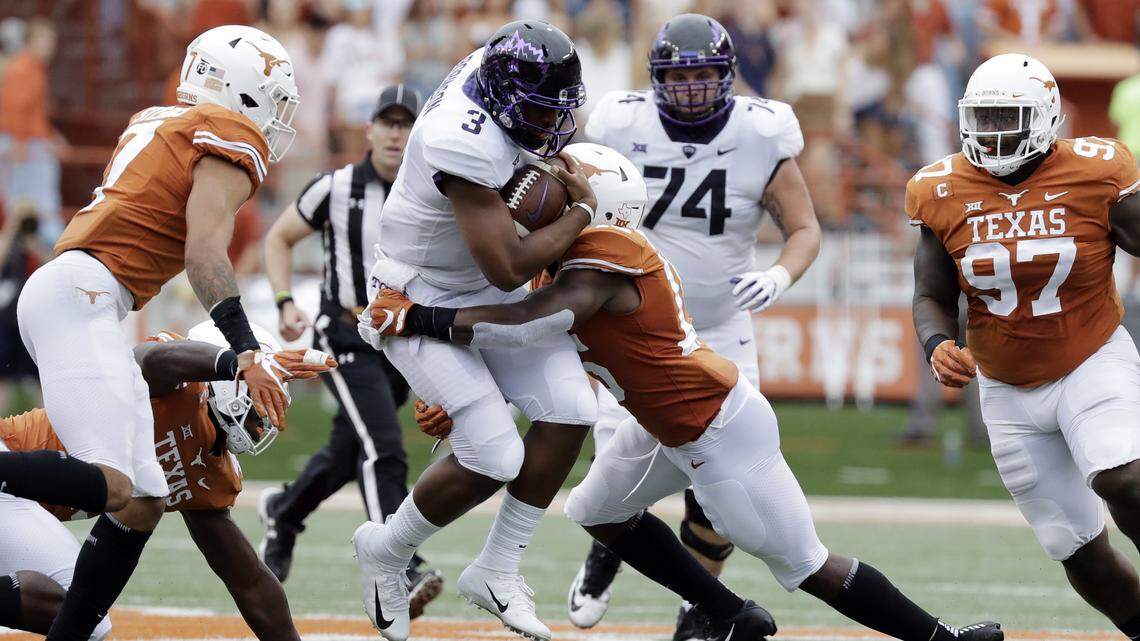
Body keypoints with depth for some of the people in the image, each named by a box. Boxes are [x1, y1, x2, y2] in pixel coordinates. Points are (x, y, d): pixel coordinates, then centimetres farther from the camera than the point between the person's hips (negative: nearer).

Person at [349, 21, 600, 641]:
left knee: (570, 413, -4)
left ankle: (496, 569, 9)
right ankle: (386, 552, 14)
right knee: (493, 460, -13)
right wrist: (581, 211, -20)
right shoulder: (465, 143, -35)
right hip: (423, 301, -9)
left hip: (483, 293, 9)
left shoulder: (492, 67, -9)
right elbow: (507, 270, -32)